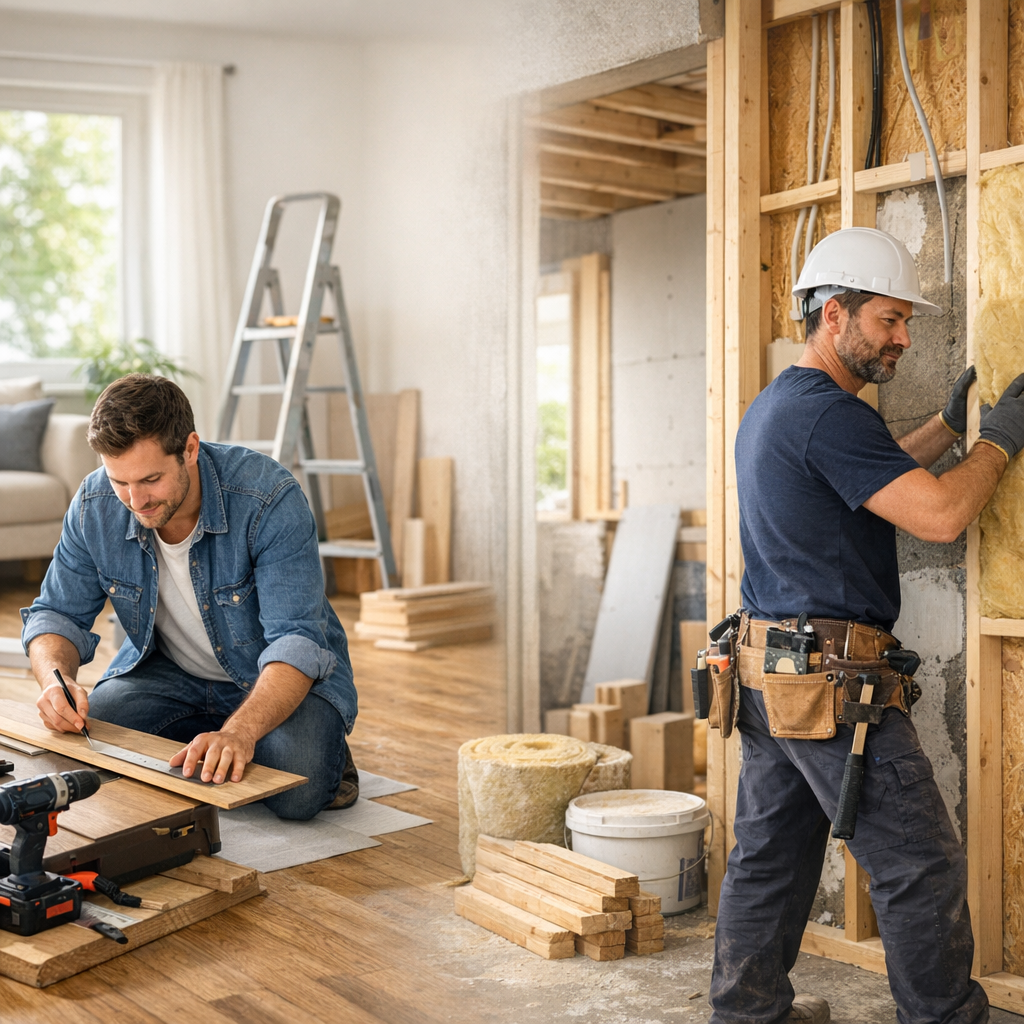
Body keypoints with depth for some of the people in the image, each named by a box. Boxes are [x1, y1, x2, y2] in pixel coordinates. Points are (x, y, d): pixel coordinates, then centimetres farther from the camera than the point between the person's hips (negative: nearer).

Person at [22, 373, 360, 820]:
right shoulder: (94, 506, -16)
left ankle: (324, 747, 5)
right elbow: (56, 614, -3)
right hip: (169, 671, 5)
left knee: (295, 788, -30)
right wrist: (56, 678, -27)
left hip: (285, 675, -4)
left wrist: (239, 731, -53)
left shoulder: (269, 498, -31)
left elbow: (296, 642, -36)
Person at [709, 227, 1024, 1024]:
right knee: (922, 866, 2)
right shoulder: (827, 411, -16)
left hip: (767, 674, 10)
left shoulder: (771, 407, 16)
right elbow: (939, 515, -21)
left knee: (771, 855, 16)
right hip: (833, 680, -10)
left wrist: (948, 426, 23)